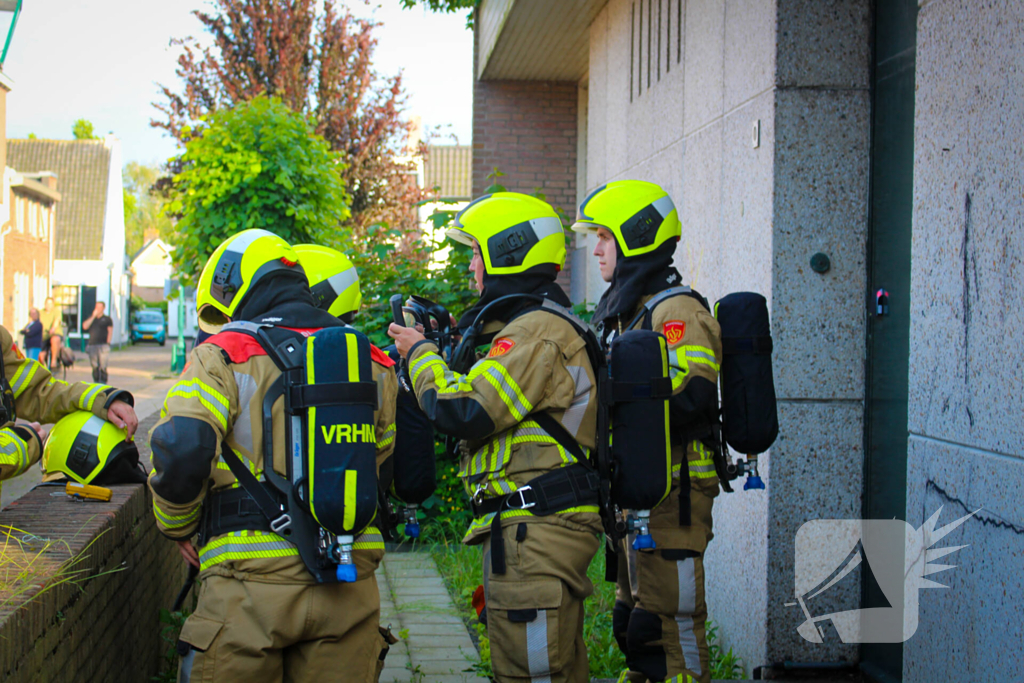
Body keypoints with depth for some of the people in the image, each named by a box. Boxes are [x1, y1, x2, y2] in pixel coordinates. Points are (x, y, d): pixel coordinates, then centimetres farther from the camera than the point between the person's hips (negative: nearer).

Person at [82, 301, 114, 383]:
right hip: (92, 345, 4)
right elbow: (85, 326, 1)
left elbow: (110, 332, 2)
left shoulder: (107, 319, 7)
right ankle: (96, 382, 10)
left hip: (103, 345, -4)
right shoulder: (91, 318, 17)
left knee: (103, 366, -9)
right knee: (94, 367, 4)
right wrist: (93, 316, -2)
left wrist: (107, 343, -9)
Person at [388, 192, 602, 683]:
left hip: (535, 532, -11)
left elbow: (462, 413, -21)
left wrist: (421, 354, -4)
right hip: (541, 528, 11)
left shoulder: (537, 332, -14)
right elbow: (485, 402, 26)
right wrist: (439, 347, 17)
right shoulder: (532, 325, 21)